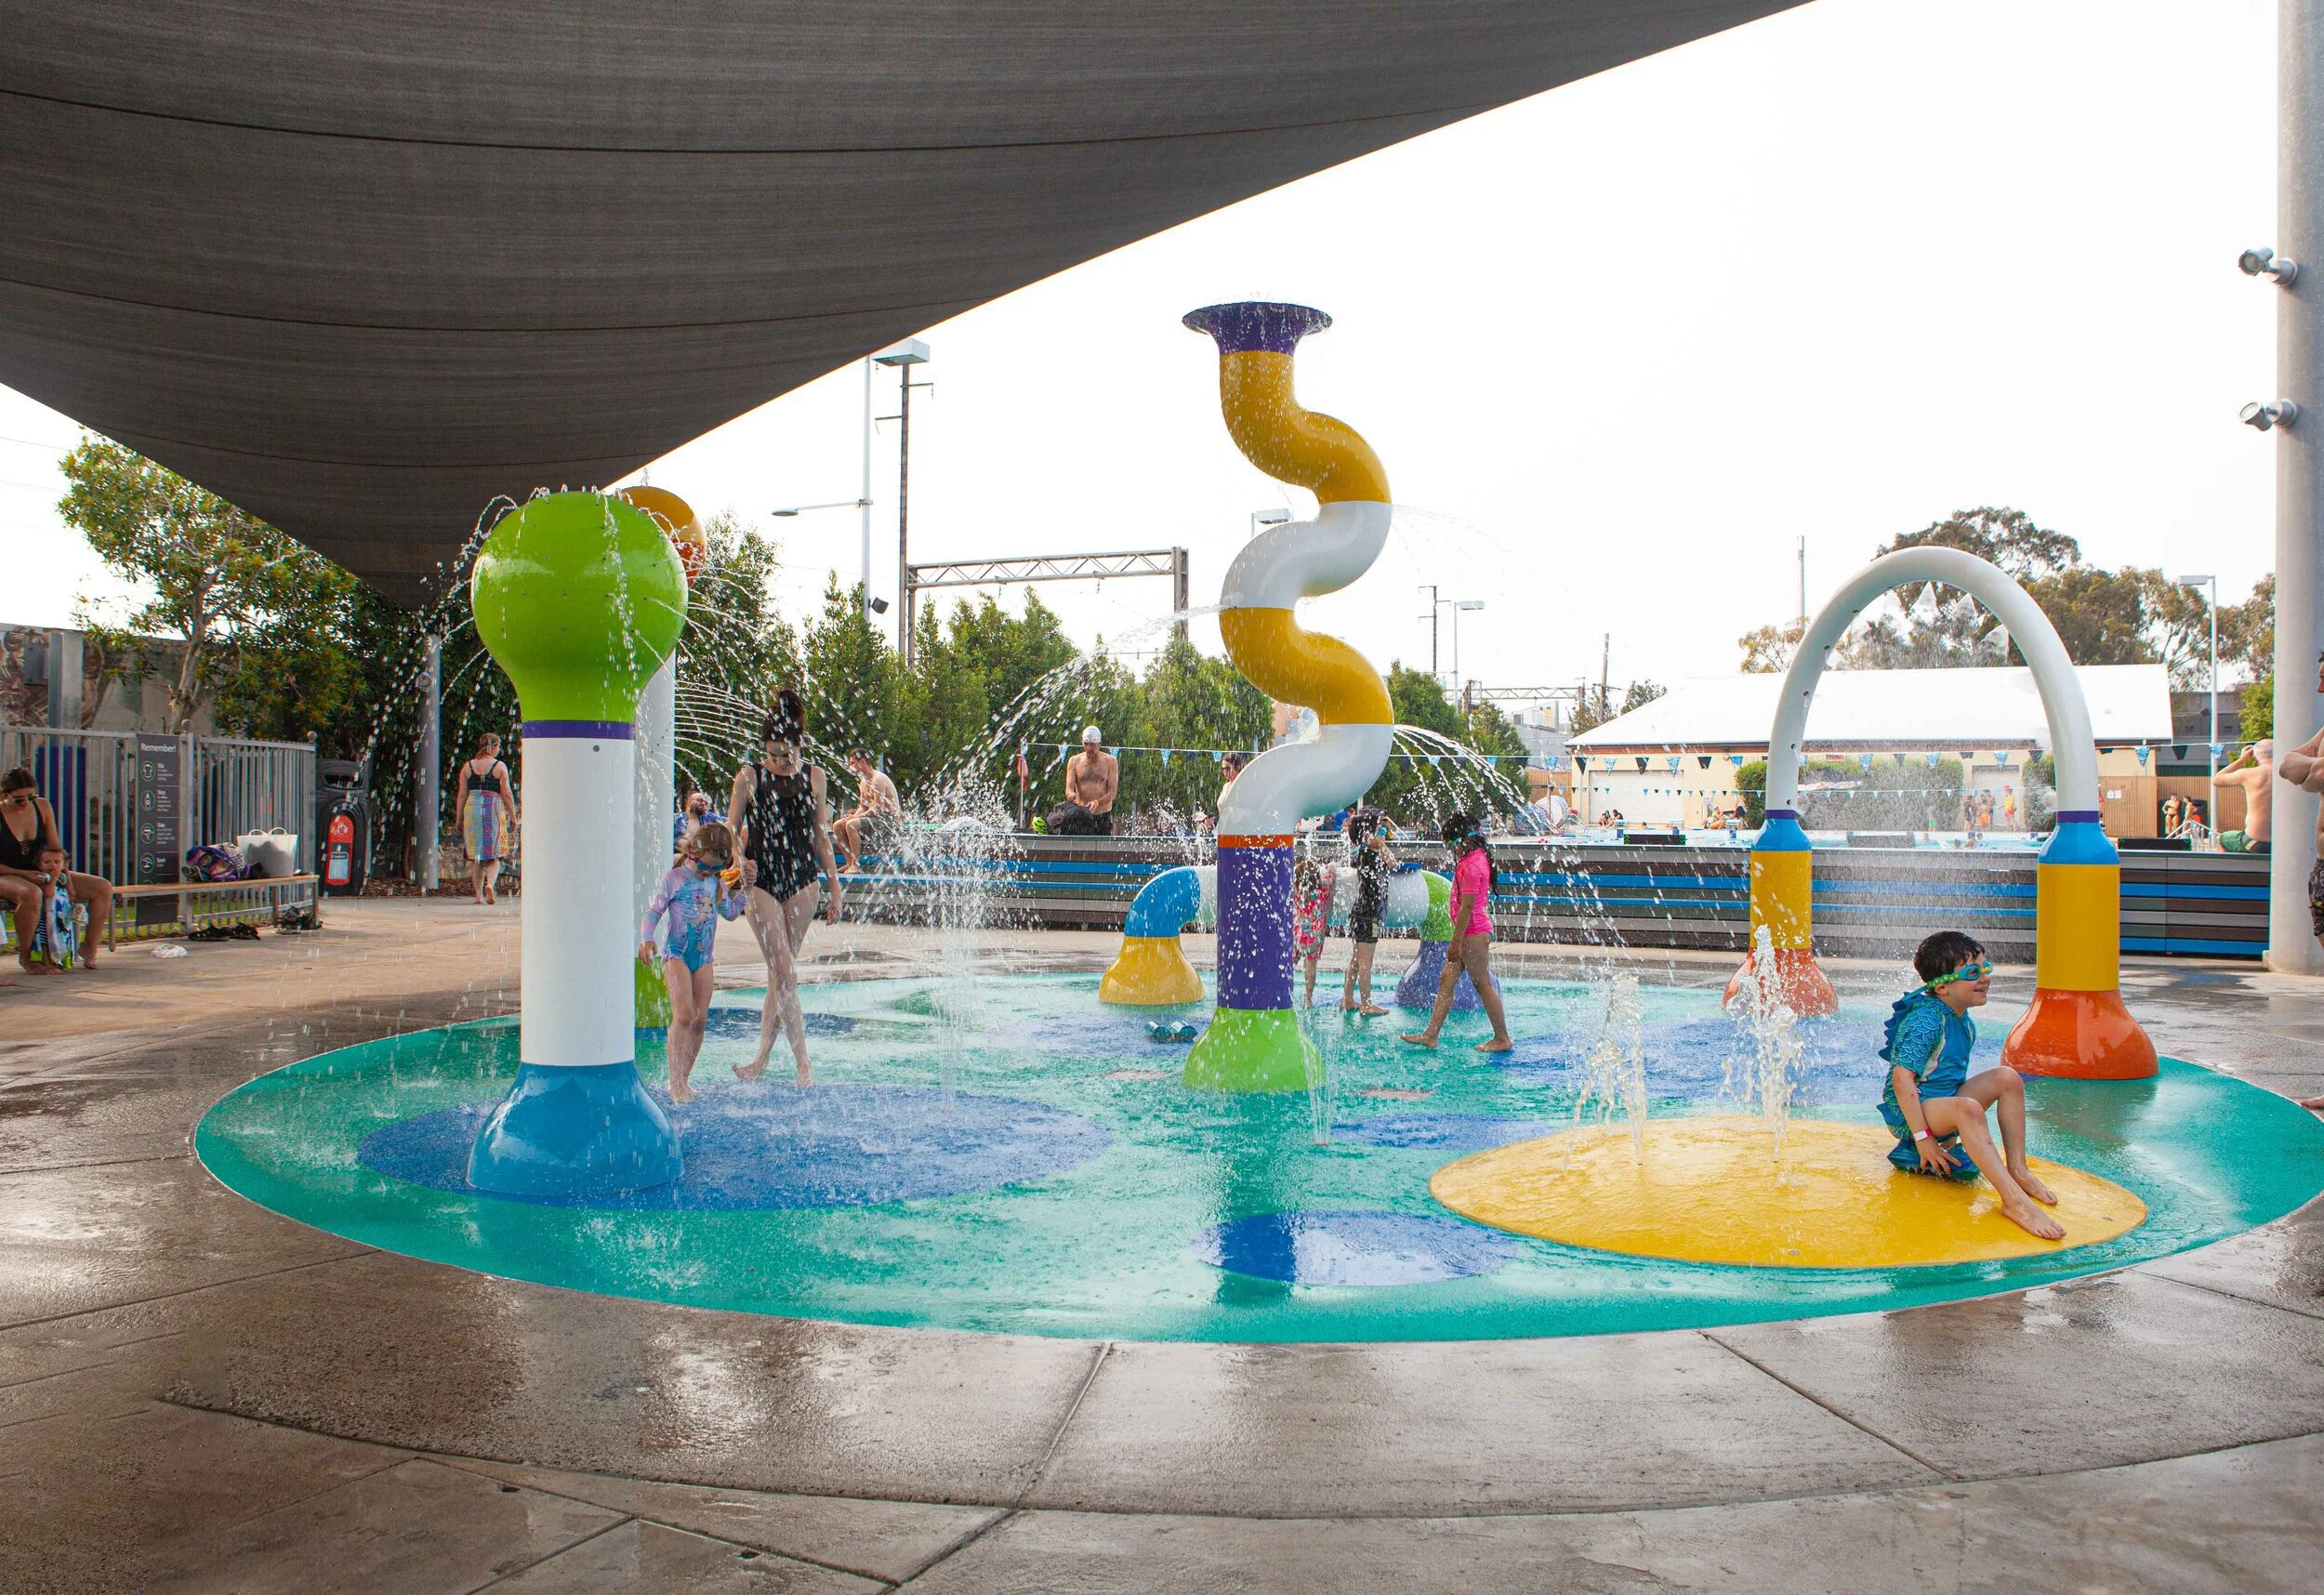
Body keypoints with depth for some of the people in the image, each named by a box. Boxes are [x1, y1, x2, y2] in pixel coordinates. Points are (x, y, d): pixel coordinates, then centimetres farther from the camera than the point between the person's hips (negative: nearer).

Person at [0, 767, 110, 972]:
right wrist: (25, 874, -24)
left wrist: (66, 876, -6)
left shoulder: (42, 806, 3)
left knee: (103, 888, -9)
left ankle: (89, 947, 3)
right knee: (31, 894, -43)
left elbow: (56, 849, 9)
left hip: (41, 875, 6)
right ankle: (25, 956, -25)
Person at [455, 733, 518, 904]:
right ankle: (490, 883, -22)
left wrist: (459, 819, 10)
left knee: (475, 855, 8)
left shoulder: (468, 767, 8)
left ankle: (478, 894, 5)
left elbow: (462, 795, 6)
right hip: (494, 810, -2)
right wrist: (513, 817, 3)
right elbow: (507, 793, -3)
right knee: (493, 854, 3)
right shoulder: (500, 766, 0)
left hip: (472, 809, 2)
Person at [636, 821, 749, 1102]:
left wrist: (740, 889, 10)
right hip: (676, 954, -5)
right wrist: (646, 939, -20)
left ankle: (683, 1079, 12)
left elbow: (730, 913, 23)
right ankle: (676, 1081, -17)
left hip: (705, 958, 5)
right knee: (683, 1014, -19)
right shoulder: (675, 879, -7)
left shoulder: (718, 883, 8)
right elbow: (653, 912, -6)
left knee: (700, 1020, 2)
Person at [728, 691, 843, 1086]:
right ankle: (803, 1064, -5)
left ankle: (762, 1058, 14)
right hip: (761, 882, -2)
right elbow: (732, 828, 1)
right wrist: (740, 863, -19)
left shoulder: (813, 775, 5)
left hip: (802, 882, 2)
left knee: (780, 972, 5)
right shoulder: (749, 776, -2)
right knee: (784, 972, -8)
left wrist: (834, 887, 10)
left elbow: (820, 834, 11)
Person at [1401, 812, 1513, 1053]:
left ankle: (1503, 1039, 7)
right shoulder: (1476, 857, 12)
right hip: (1471, 933, 10)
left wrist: (1456, 942, -18)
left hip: (1474, 933, -10)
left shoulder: (1471, 866, -20)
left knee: (1483, 984, -2)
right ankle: (1431, 1035, 12)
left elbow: (1467, 907, -21)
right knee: (1446, 981, 10)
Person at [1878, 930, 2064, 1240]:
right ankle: (2014, 1201, -45)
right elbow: (1902, 1079, -27)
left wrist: (1950, 1128, 18)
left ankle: (2017, 1169, -2)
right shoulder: (1926, 1021, -21)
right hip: (1909, 1112, -10)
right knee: (1968, 1109, -37)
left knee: (2007, 1078, -1)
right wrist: (1923, 1138, -28)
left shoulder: (1961, 1017, 8)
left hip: (1944, 1103, 10)